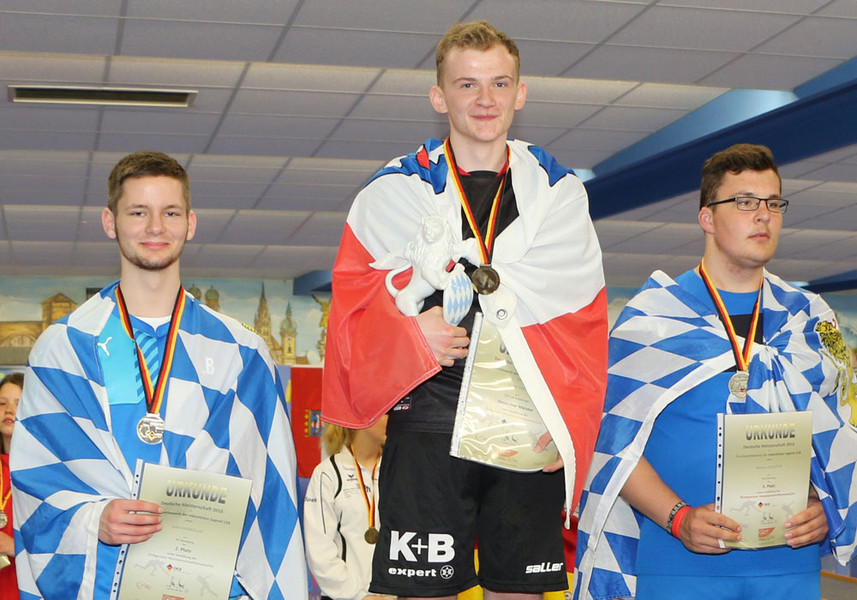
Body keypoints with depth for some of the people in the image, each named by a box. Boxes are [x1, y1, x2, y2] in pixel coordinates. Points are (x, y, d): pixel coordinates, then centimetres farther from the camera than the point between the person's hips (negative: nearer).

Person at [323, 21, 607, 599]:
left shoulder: (559, 192, 11)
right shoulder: (395, 191, 7)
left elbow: (582, 321, 7)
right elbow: (353, 300, 6)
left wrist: (566, 422, -5)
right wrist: (407, 332, -15)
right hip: (428, 423, -1)